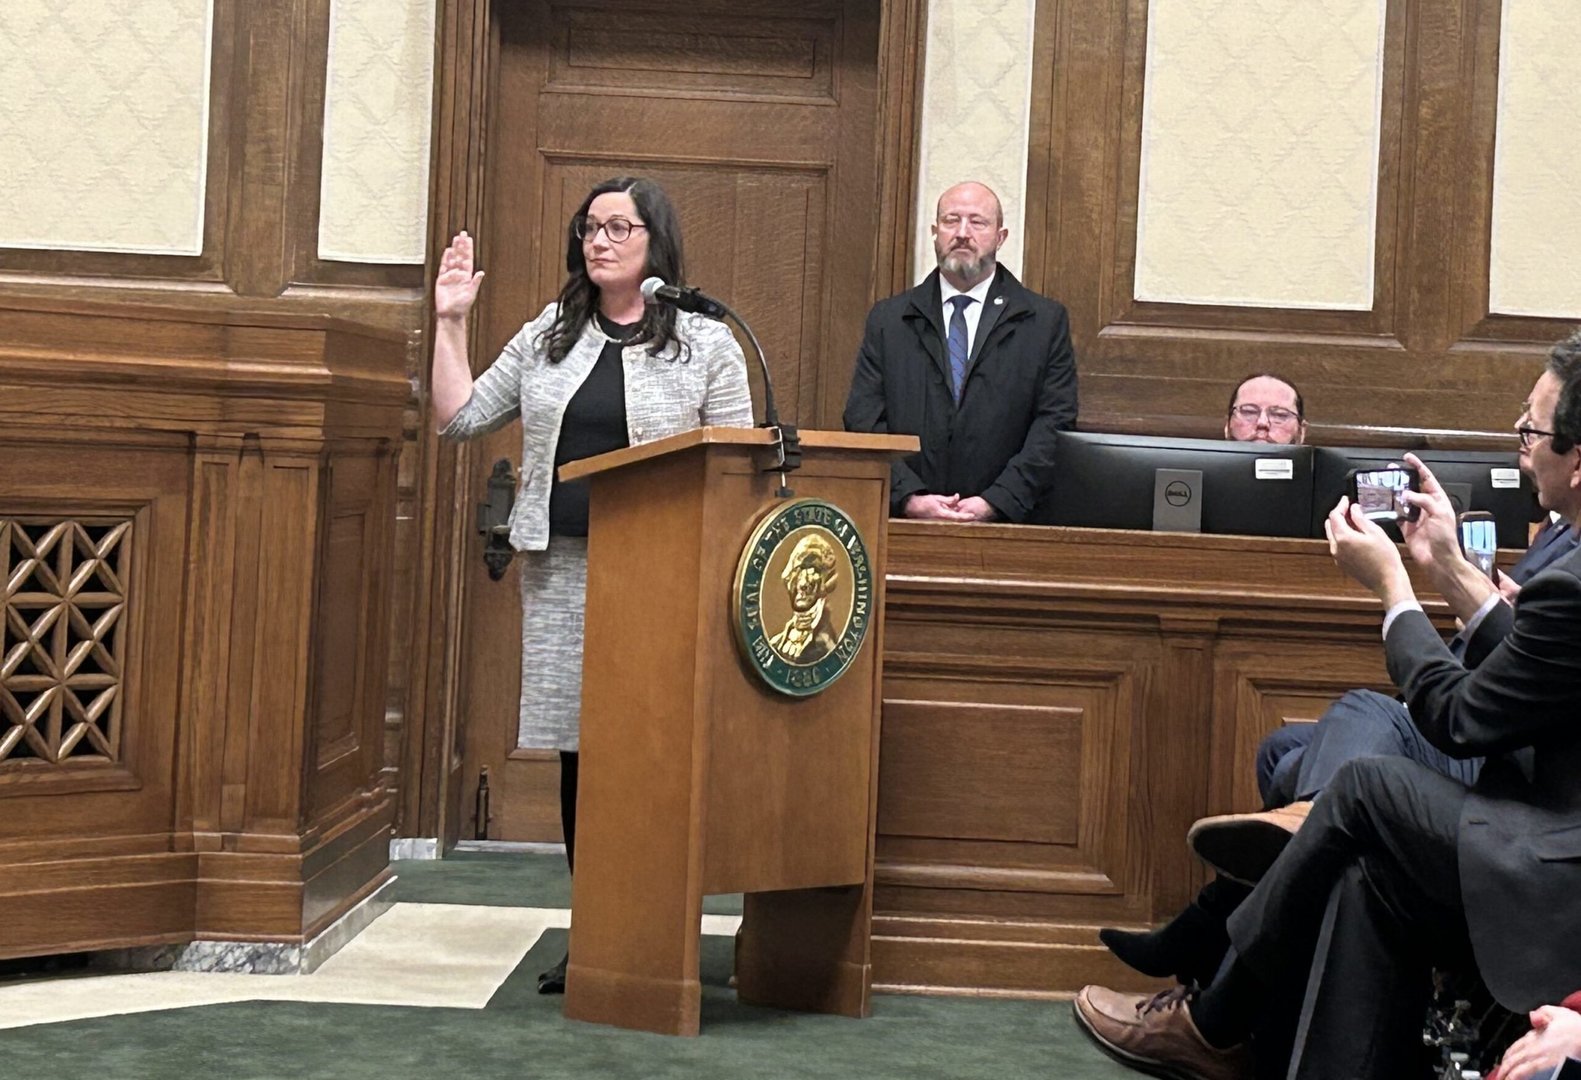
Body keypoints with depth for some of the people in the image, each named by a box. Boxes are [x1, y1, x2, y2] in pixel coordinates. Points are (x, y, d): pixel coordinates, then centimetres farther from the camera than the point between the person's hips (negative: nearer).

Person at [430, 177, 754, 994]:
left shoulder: (704, 344, 4)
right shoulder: (549, 336, 14)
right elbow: (459, 418, 14)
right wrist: (449, 323, 9)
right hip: (561, 567, 4)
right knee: (576, 748, 5)